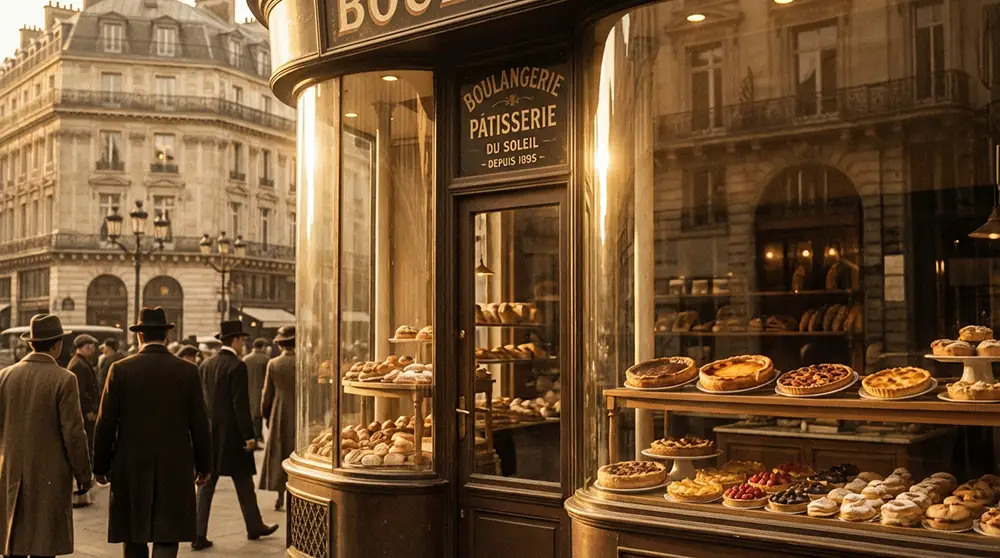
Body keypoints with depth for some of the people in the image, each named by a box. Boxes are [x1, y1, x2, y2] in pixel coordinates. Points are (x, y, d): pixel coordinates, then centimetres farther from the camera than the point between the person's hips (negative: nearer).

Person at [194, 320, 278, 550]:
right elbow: (240, 404, -18)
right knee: (244, 484, 9)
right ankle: (254, 527, 23)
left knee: (206, 486, 7)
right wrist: (248, 435, -15)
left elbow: (200, 399, 12)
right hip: (231, 433, -6)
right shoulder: (237, 366, -14)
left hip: (209, 433, 6)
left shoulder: (205, 364, 7)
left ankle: (198, 536, 5)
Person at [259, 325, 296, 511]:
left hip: (279, 416, 1)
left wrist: (266, 415, 13)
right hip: (298, 415, -1)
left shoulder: (273, 364, -5)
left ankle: (280, 496, 11)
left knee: (278, 455, 10)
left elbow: (267, 393, 0)